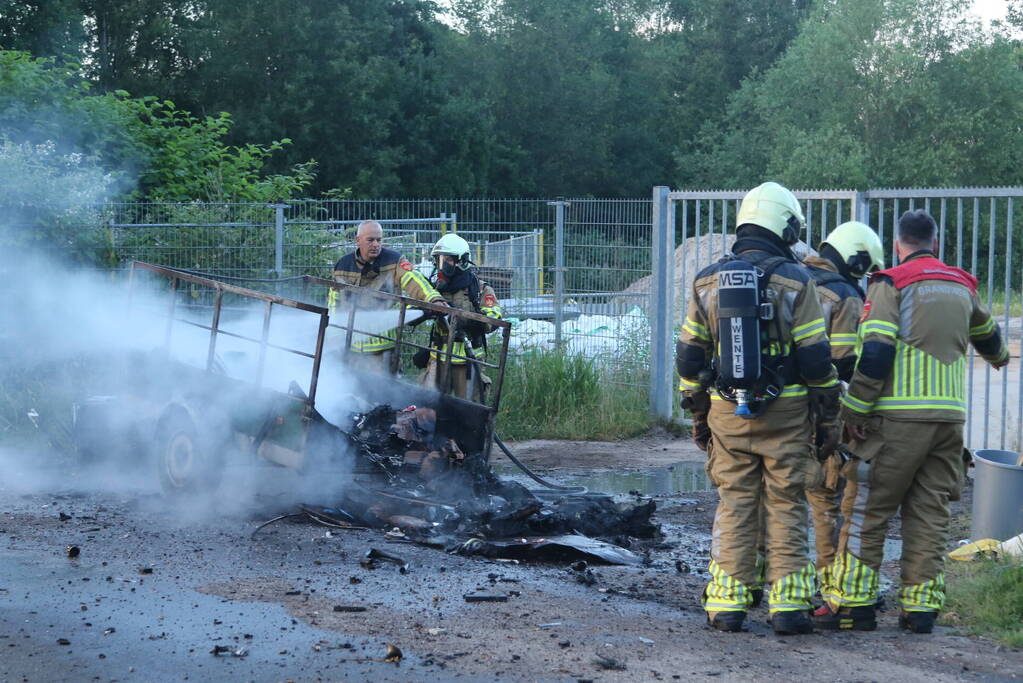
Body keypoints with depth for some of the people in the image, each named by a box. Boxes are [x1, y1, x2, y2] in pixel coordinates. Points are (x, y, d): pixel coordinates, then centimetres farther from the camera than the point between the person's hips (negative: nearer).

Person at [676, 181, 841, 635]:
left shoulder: (707, 283, 5)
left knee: (733, 507, 8)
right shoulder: (794, 282, -6)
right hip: (786, 413, -3)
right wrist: (828, 418, 2)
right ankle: (787, 605, 3)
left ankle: (727, 604, 7)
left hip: (727, 412, 3)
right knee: (786, 508, 4)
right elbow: (816, 359, -6)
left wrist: (697, 416, 17)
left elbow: (689, 357, 8)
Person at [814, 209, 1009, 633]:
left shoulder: (891, 284, -3)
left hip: (898, 420, -5)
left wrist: (853, 411, -9)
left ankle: (853, 602, 0)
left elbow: (875, 352, -14)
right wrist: (998, 356, 60)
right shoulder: (962, 287, 16)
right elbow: (986, 333, 37)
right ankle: (921, 606, 9)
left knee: (867, 510, 0)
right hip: (950, 418, 6)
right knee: (930, 515, 10)